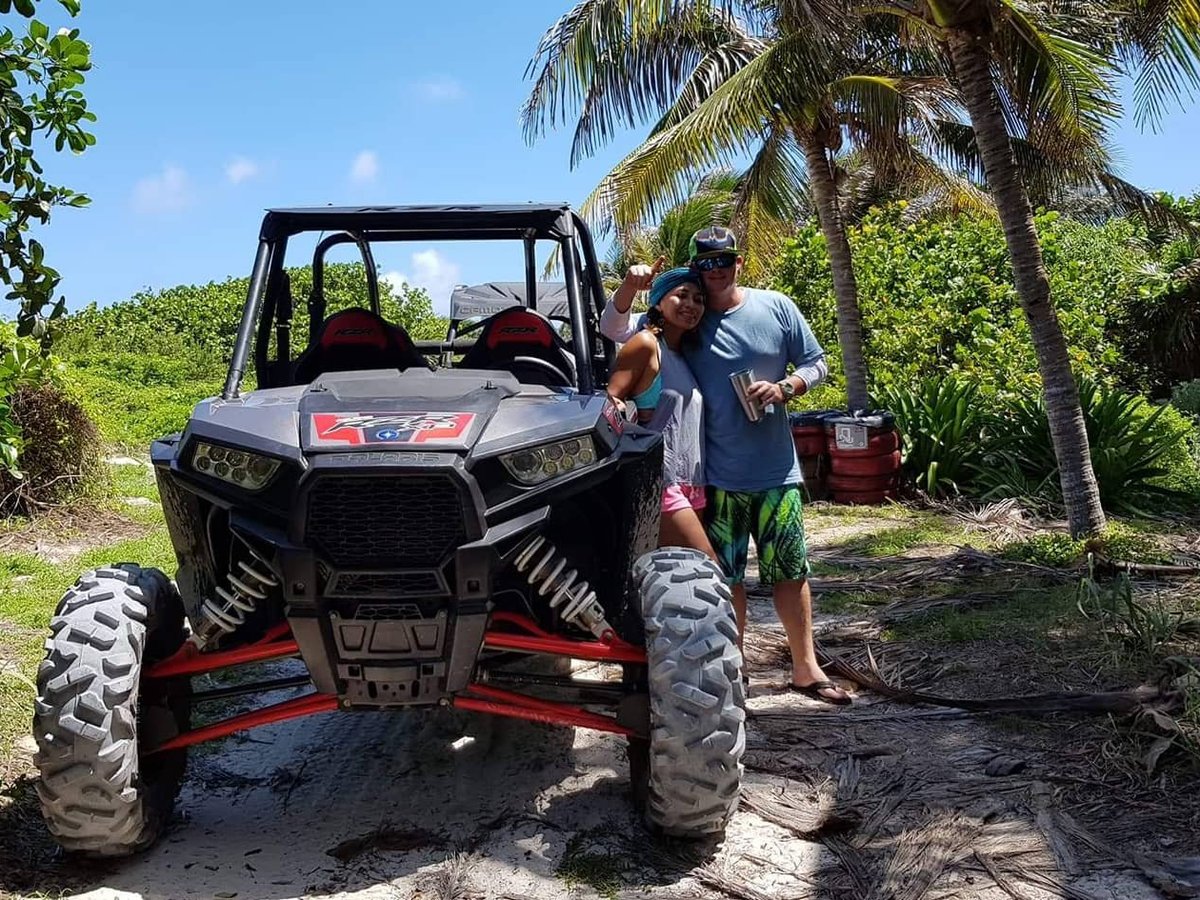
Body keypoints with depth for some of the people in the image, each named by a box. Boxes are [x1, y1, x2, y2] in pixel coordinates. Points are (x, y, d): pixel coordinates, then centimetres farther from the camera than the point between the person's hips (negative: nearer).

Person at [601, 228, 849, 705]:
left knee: (791, 571, 6)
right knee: (726, 577, 8)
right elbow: (612, 329, 2)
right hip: (718, 474, 0)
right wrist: (630, 287, -16)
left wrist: (785, 388, -13)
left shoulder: (776, 307, 1)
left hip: (777, 469, 0)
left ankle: (806, 669, 18)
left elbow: (816, 364, 7)